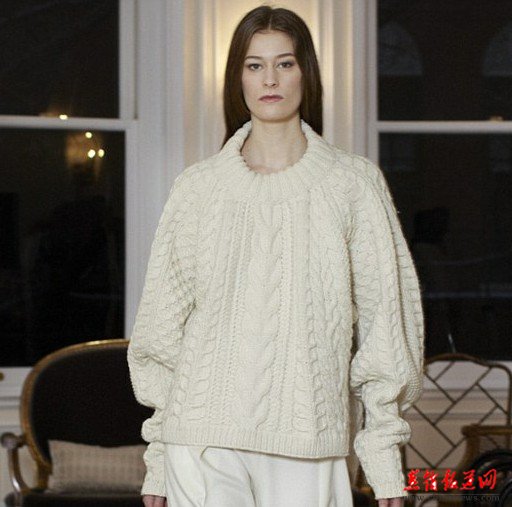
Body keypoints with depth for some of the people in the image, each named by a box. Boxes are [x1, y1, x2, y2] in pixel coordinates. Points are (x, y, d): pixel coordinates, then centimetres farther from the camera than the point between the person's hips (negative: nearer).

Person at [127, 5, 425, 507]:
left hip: (306, 441, -1)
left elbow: (382, 317, 4)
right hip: (203, 439, 1)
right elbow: (162, 328, 11)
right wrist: (156, 462, 7)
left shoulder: (353, 183, 6)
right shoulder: (198, 187, 9)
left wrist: (385, 462, 0)